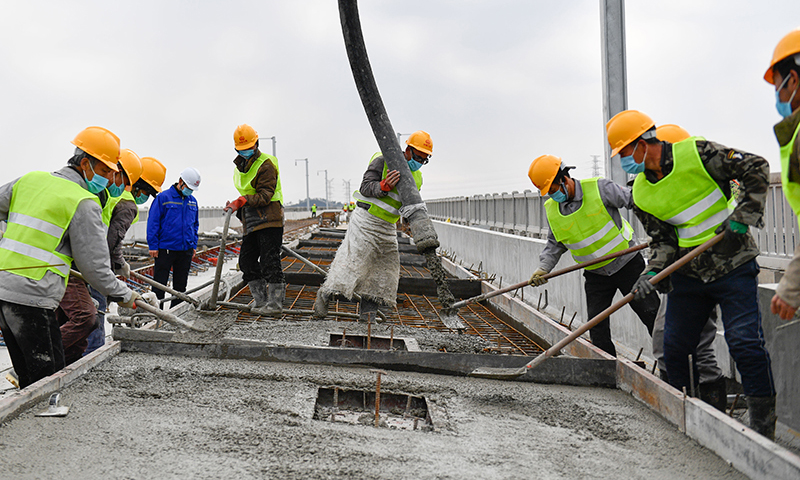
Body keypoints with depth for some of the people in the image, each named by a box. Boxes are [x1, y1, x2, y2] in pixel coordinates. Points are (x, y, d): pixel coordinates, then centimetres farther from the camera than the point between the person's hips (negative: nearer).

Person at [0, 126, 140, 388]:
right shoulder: (85, 203, -8)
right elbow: (94, 266, -8)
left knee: (27, 374, 15)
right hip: (31, 296, -8)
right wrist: (124, 295, 6)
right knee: (48, 377, -4)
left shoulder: (30, 179, 14)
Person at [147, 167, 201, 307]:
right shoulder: (163, 198, -5)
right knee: (159, 285, -1)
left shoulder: (193, 201, 12)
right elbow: (153, 222, -6)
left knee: (180, 285, 10)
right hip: (165, 249, -5)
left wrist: (194, 245, 14)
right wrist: (153, 246, -9)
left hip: (186, 250, 5)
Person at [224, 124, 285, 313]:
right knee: (246, 261, 7)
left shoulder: (266, 165, -11)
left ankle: (275, 301, -5)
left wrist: (242, 201, -30)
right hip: (251, 223, 9)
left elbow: (265, 195, -20)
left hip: (269, 219, -9)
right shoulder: (240, 165, 17)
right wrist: (237, 207, 19)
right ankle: (261, 299, 15)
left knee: (269, 261, -10)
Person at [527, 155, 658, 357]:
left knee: (651, 314, 1)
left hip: (628, 264, -4)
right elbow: (554, 245, 8)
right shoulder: (551, 210, -2)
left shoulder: (599, 188, -16)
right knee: (597, 327, 2)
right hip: (595, 274, 4)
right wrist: (544, 268, -8)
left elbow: (636, 201, -8)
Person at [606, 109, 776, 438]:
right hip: (688, 274, 6)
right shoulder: (641, 193, 2)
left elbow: (756, 169, -8)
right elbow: (663, 239, 4)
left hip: (733, 266, -5)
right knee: (675, 345, 8)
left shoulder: (697, 153, -13)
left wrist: (743, 216, -15)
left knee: (745, 342, -11)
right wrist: (654, 272, -12)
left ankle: (763, 424, 5)